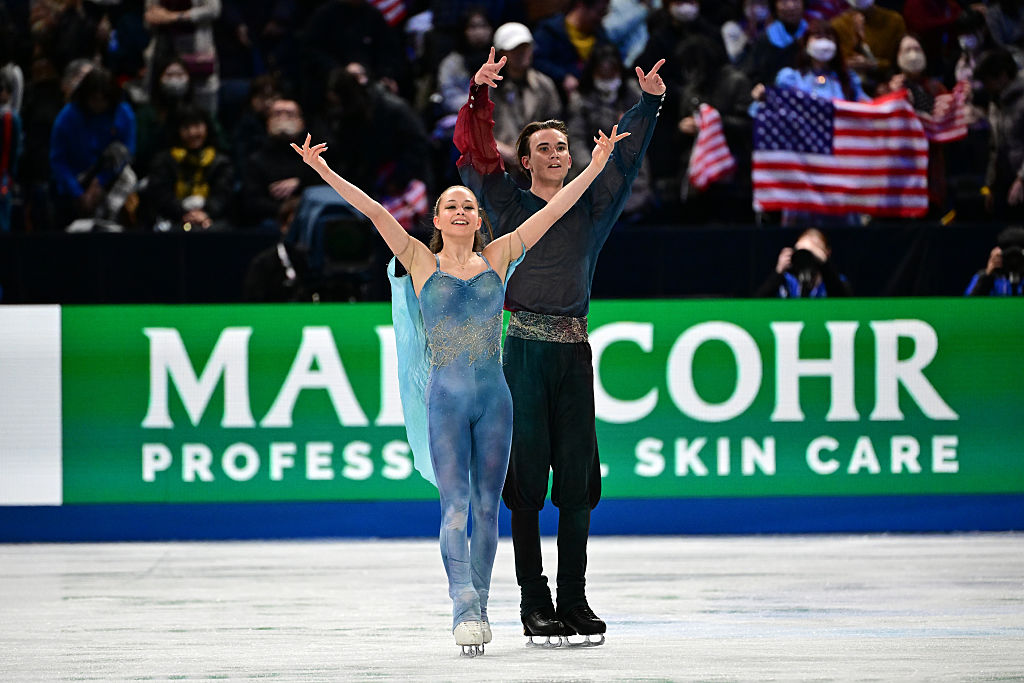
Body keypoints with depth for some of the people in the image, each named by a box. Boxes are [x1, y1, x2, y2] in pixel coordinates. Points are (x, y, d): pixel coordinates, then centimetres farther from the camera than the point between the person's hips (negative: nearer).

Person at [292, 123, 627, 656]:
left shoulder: (497, 258, 8)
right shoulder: (422, 263, 4)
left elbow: (552, 211, 6)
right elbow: (374, 212, -3)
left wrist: (595, 168, 3)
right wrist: (324, 173, -9)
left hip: (494, 398, 2)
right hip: (445, 400, -2)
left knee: (486, 507, 6)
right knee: (455, 506, -11)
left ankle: (478, 608, 15)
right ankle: (463, 607, -19)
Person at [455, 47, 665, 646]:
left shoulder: (591, 205, 15)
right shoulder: (510, 203, 9)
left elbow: (625, 158, 13)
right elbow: (477, 155, -1)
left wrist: (650, 102, 1)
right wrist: (479, 96, -13)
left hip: (574, 349, 3)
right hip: (522, 348, -2)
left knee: (576, 477, 2)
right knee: (526, 475, -2)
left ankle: (575, 599, 6)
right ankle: (534, 601, 1)